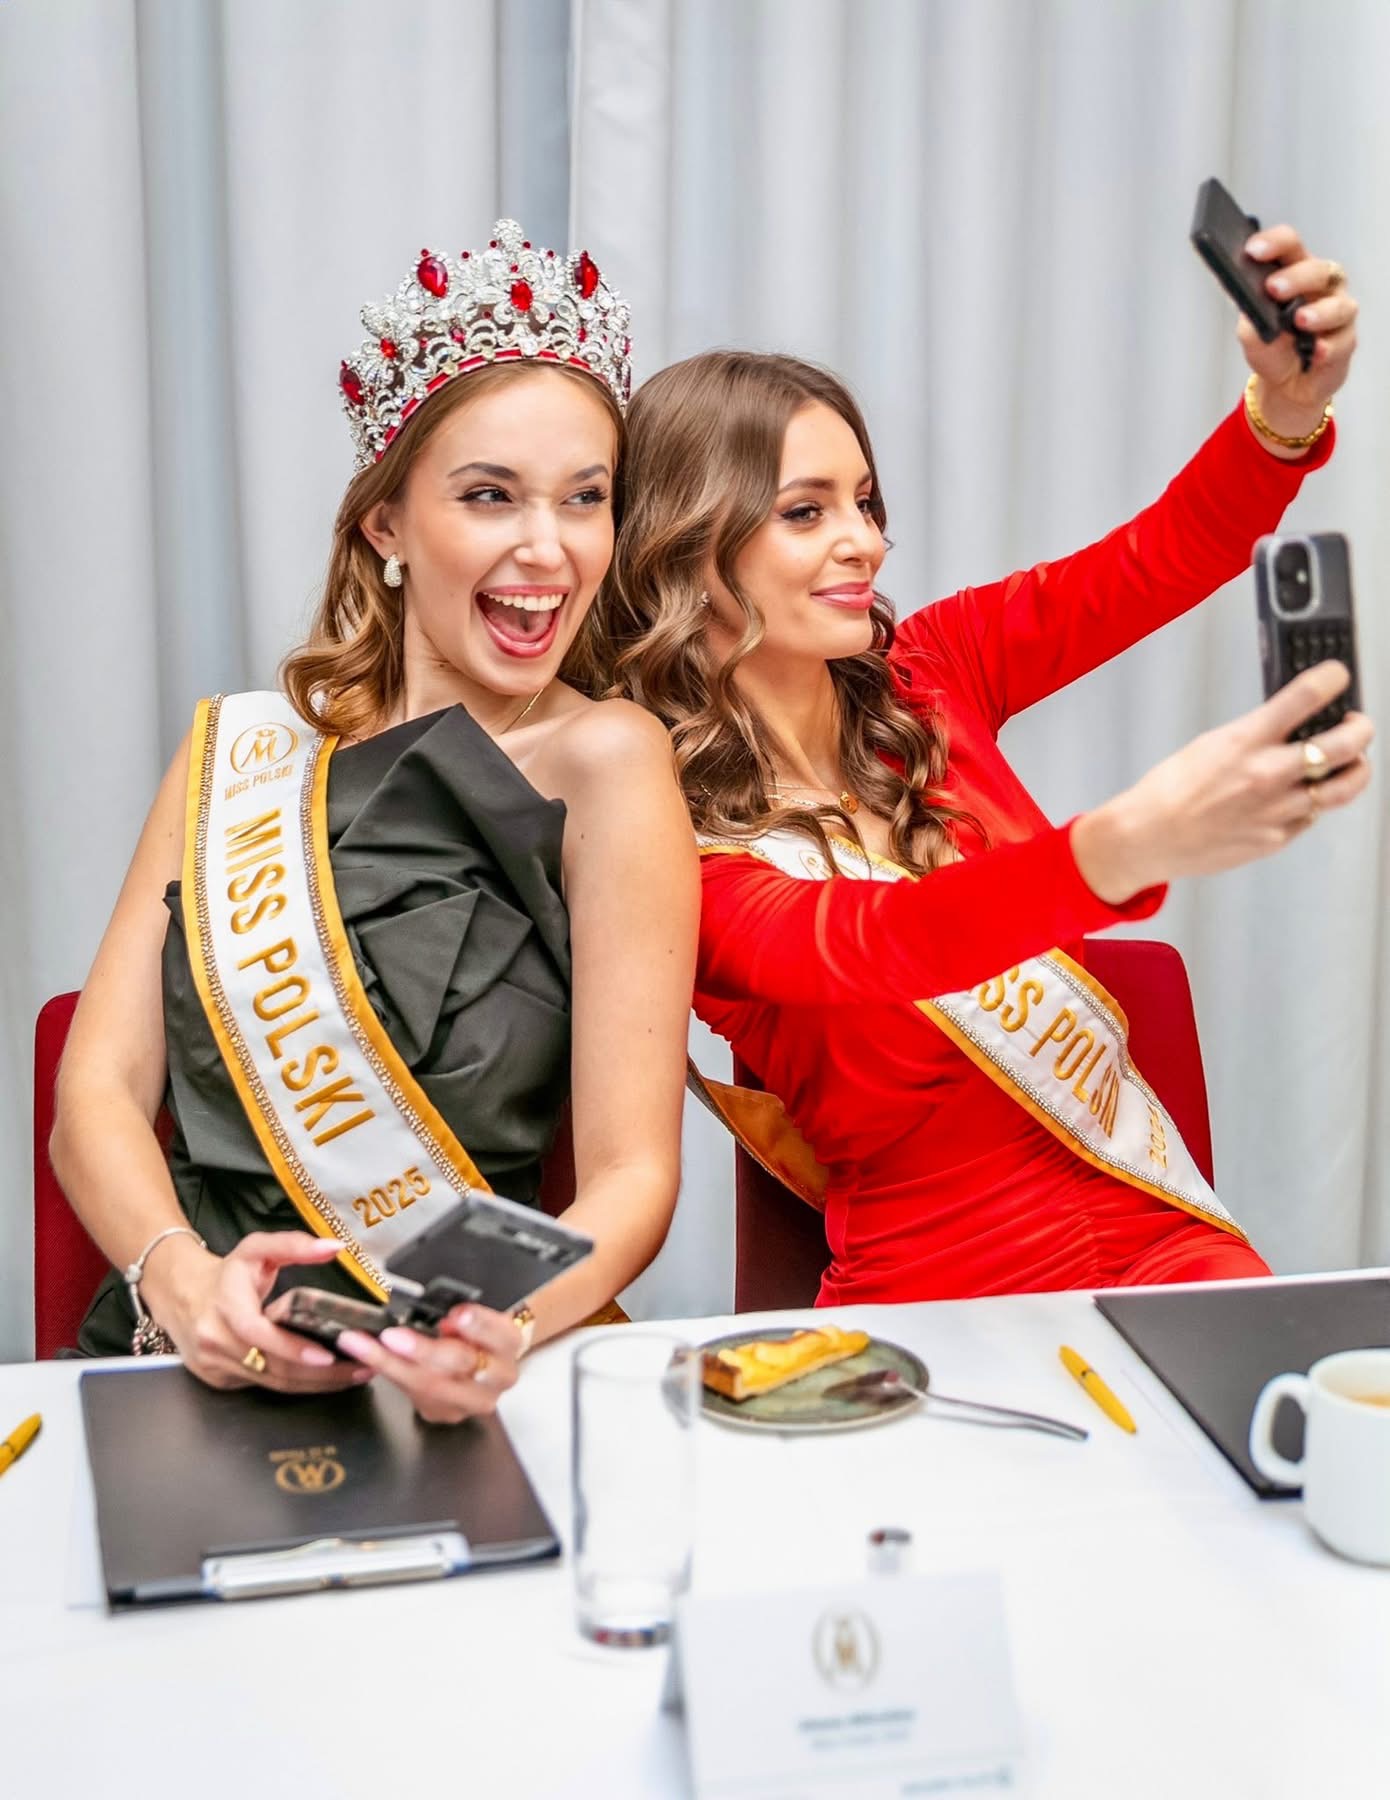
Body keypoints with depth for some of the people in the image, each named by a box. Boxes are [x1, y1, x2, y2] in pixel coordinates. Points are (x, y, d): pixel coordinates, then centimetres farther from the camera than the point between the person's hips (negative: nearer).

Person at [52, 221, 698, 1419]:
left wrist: (506, 1326, -28)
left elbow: (633, 1173, -7)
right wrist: (181, 1280, -16)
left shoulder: (605, 761, -3)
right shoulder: (238, 752, 11)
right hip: (171, 1362, 2)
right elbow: (99, 1089, 4)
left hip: (431, 1401, -2)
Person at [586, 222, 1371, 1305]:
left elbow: (1160, 562, -1)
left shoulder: (926, 679, 6)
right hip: (944, 1291, -3)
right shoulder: (677, 848, -10)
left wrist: (1288, 411, -23)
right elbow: (862, 944, -30)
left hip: (1167, 1237, 4)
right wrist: (1128, 846, -48)